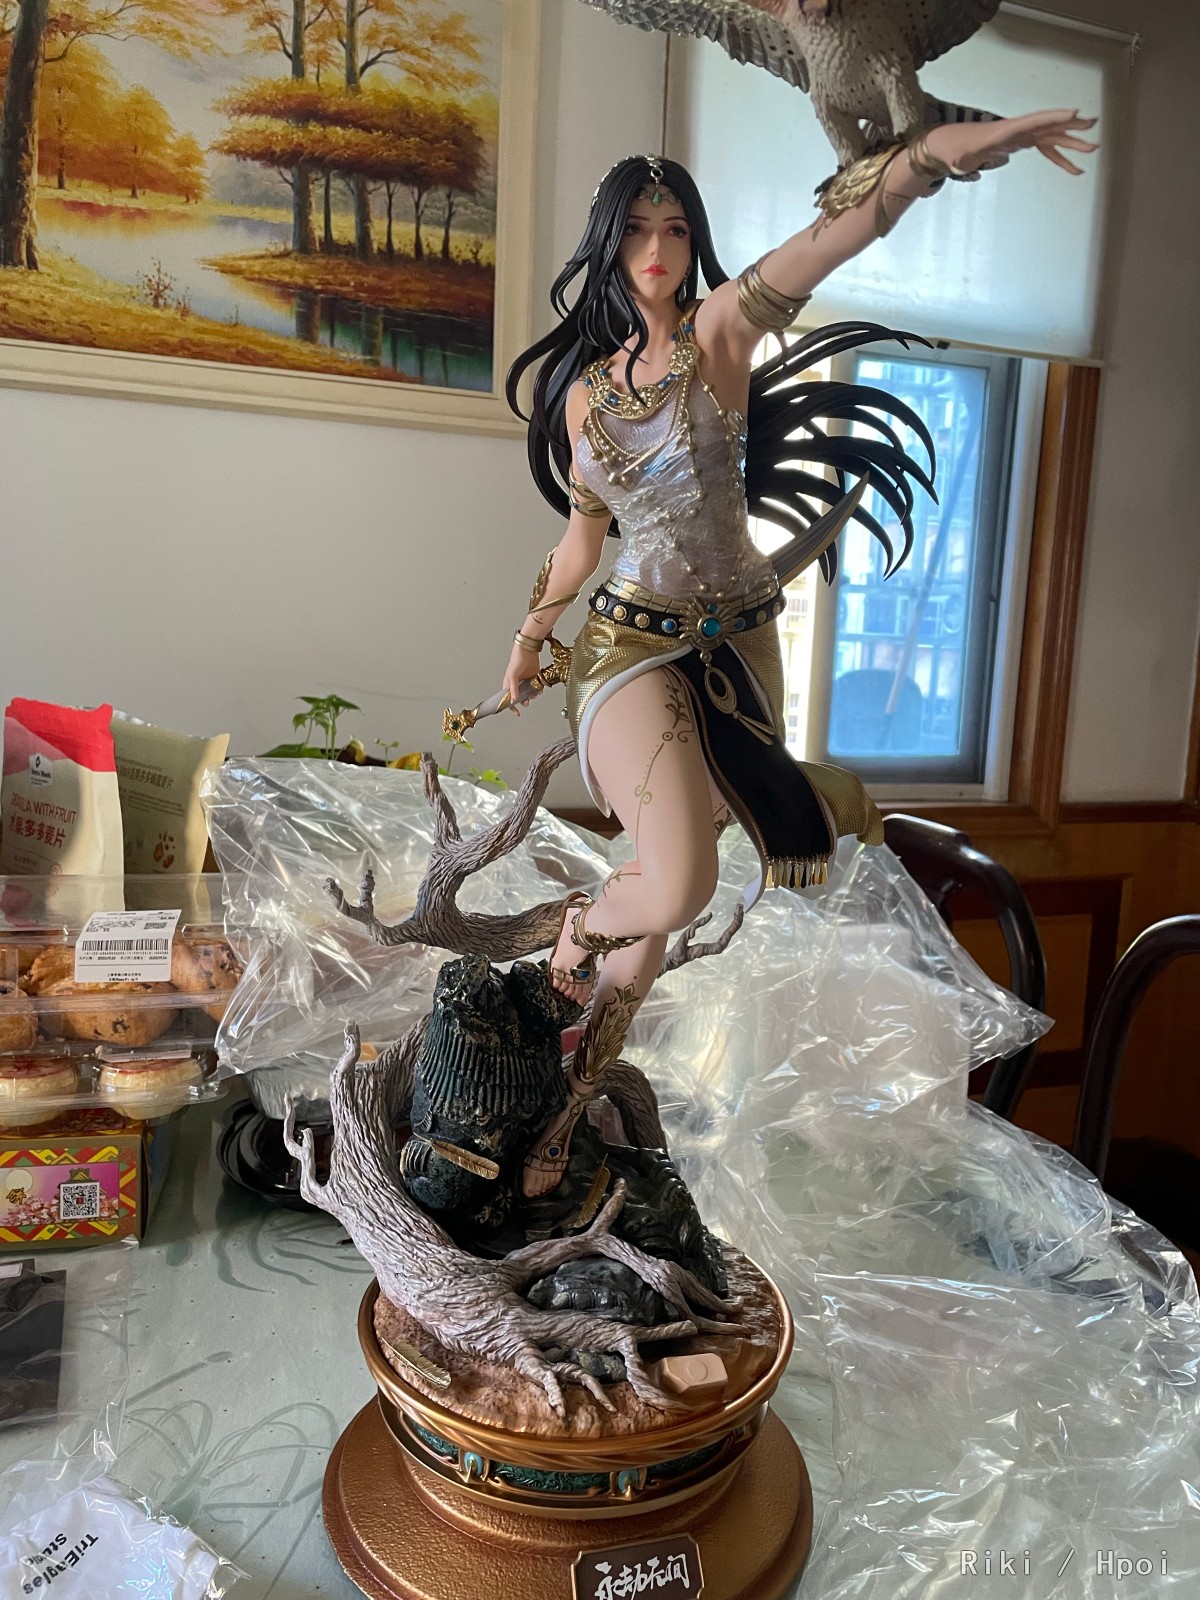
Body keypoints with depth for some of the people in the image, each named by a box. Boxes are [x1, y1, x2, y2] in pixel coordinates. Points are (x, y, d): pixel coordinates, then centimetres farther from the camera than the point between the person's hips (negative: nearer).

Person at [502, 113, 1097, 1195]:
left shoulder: (723, 329, 2)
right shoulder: (582, 388, 10)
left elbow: (835, 231, -15)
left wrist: (946, 148, -30)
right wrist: (530, 637, 26)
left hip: (737, 645, 1)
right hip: (632, 645, 0)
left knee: (664, 891, 6)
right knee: (676, 886, -23)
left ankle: (569, 1101, 29)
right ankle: (577, 932, 13)